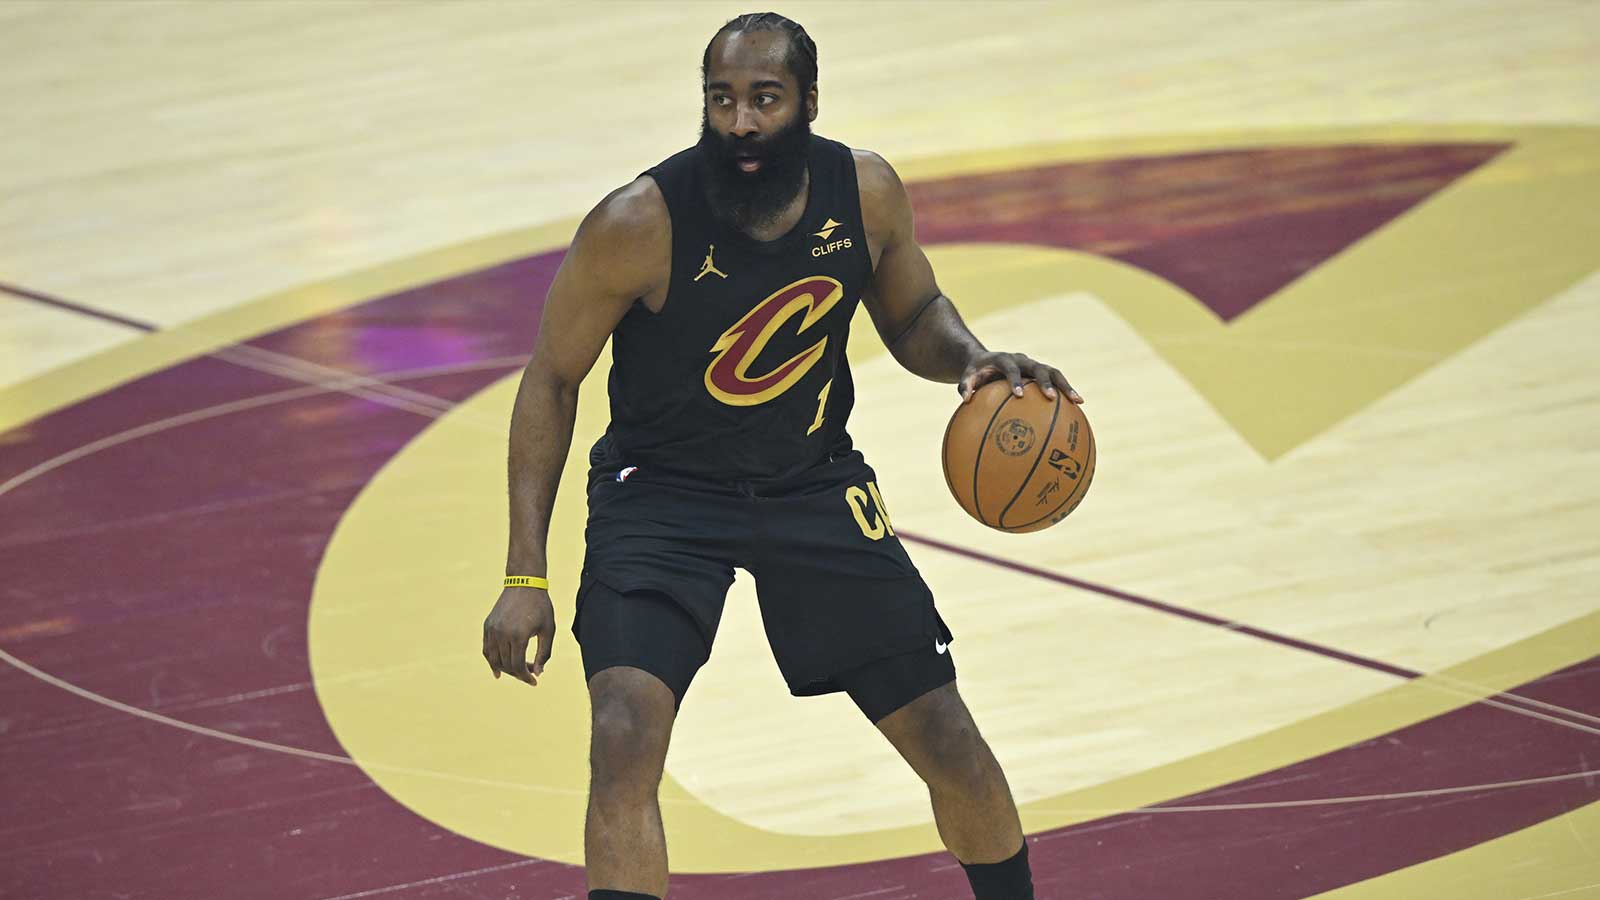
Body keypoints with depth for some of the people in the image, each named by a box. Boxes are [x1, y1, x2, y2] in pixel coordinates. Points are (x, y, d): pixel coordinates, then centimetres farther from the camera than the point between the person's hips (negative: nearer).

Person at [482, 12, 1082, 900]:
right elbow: (552, 379, -11)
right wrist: (525, 577, -14)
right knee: (625, 739, -24)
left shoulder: (866, 192, -12)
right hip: (662, 494, -3)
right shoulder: (638, 224, -23)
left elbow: (912, 315, 8)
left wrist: (972, 359, -16)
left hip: (815, 484, 3)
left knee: (948, 738, 5)